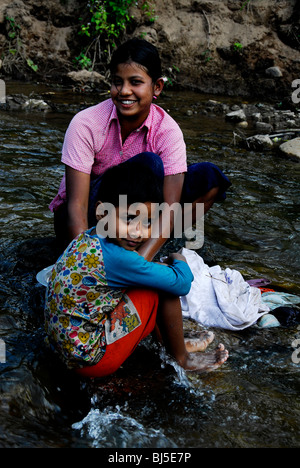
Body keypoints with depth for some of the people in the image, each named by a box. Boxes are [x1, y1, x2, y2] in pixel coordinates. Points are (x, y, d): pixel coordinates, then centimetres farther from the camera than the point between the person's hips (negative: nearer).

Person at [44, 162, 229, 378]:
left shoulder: (87, 239, -1)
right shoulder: (118, 259, -28)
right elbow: (182, 283, -17)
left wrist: (165, 265, 8)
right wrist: (178, 259, 3)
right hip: (94, 360, -9)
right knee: (163, 289, -9)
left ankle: (174, 342, 29)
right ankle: (181, 357, 13)